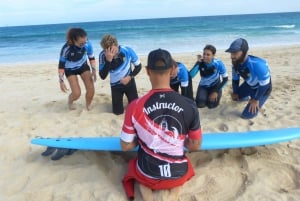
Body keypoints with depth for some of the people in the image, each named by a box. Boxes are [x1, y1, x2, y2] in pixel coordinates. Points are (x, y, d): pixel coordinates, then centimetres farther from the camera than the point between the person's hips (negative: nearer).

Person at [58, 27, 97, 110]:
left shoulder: (87, 44, -28)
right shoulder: (66, 48, -34)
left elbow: (91, 58, -8)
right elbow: (61, 65, -21)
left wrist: (93, 70, -17)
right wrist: (61, 81, -23)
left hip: (83, 66, 2)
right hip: (70, 69, -2)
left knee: (91, 89, -11)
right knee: (77, 93, -12)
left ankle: (88, 105, 20)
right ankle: (70, 101, 25)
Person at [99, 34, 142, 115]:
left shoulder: (127, 51, -24)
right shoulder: (103, 55, -22)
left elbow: (138, 66, -8)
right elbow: (103, 76, -29)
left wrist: (130, 77, -21)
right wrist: (108, 60, -40)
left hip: (129, 82, 0)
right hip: (115, 85, 1)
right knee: (118, 111, 4)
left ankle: (129, 97, 32)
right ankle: (119, 100, 36)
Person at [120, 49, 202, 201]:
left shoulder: (135, 106, -19)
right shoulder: (189, 106, -17)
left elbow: (126, 146, -8)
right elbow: (195, 146, -5)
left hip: (147, 174, 0)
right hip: (178, 174, 1)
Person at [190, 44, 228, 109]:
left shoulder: (218, 63, -23)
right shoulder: (201, 63, -21)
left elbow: (225, 79, -14)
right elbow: (191, 75, -34)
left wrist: (216, 91, -18)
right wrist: (198, 62, -38)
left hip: (215, 85, -1)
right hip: (203, 86, 1)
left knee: (212, 104, -18)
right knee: (200, 104, -18)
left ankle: (218, 93, 15)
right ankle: (206, 95, 16)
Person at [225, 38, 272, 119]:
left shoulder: (257, 64, -41)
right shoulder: (235, 63, -17)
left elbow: (264, 84, -30)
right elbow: (235, 79, 2)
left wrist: (256, 100, -21)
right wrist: (235, 93, 7)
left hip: (263, 89, -6)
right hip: (249, 85, 7)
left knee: (247, 114, -10)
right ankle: (249, 97, 42)